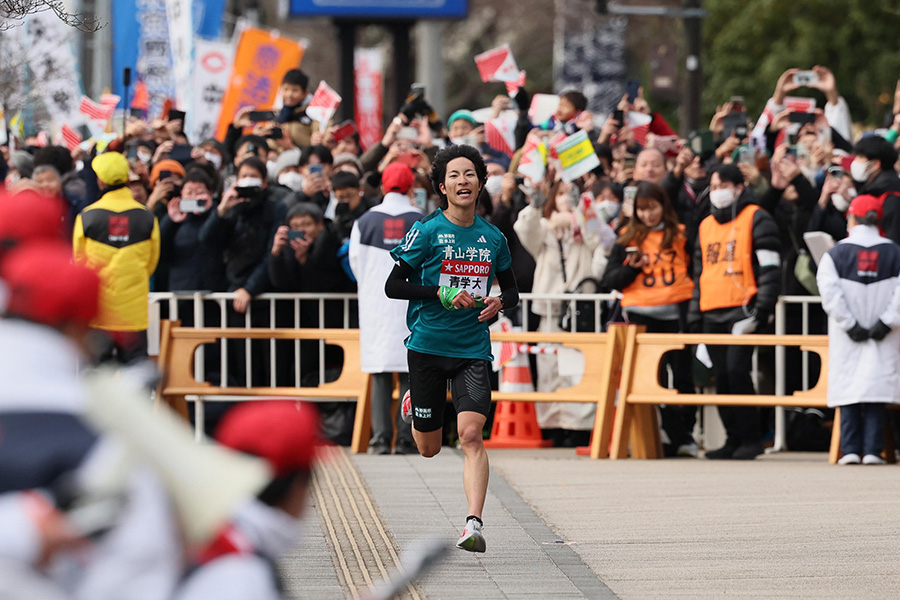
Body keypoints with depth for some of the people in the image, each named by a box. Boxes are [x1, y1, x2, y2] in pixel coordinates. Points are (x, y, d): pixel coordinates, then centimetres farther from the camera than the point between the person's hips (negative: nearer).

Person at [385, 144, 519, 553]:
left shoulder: (492, 238, 7)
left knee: (471, 434, -18)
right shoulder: (428, 231, -5)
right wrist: (442, 294, -18)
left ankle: (474, 524, -20)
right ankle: (413, 404, 46)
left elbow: (512, 292, 19)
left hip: (473, 350, 1)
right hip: (428, 346, -1)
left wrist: (499, 302, -5)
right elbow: (393, 286, -7)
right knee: (429, 449, 10)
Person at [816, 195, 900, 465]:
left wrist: (850, 324, -7)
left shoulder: (837, 253, -1)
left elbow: (830, 292, -10)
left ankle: (850, 450, -2)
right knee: (877, 392, 1)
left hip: (848, 339, -1)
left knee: (848, 393, 3)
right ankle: (873, 450, -4)